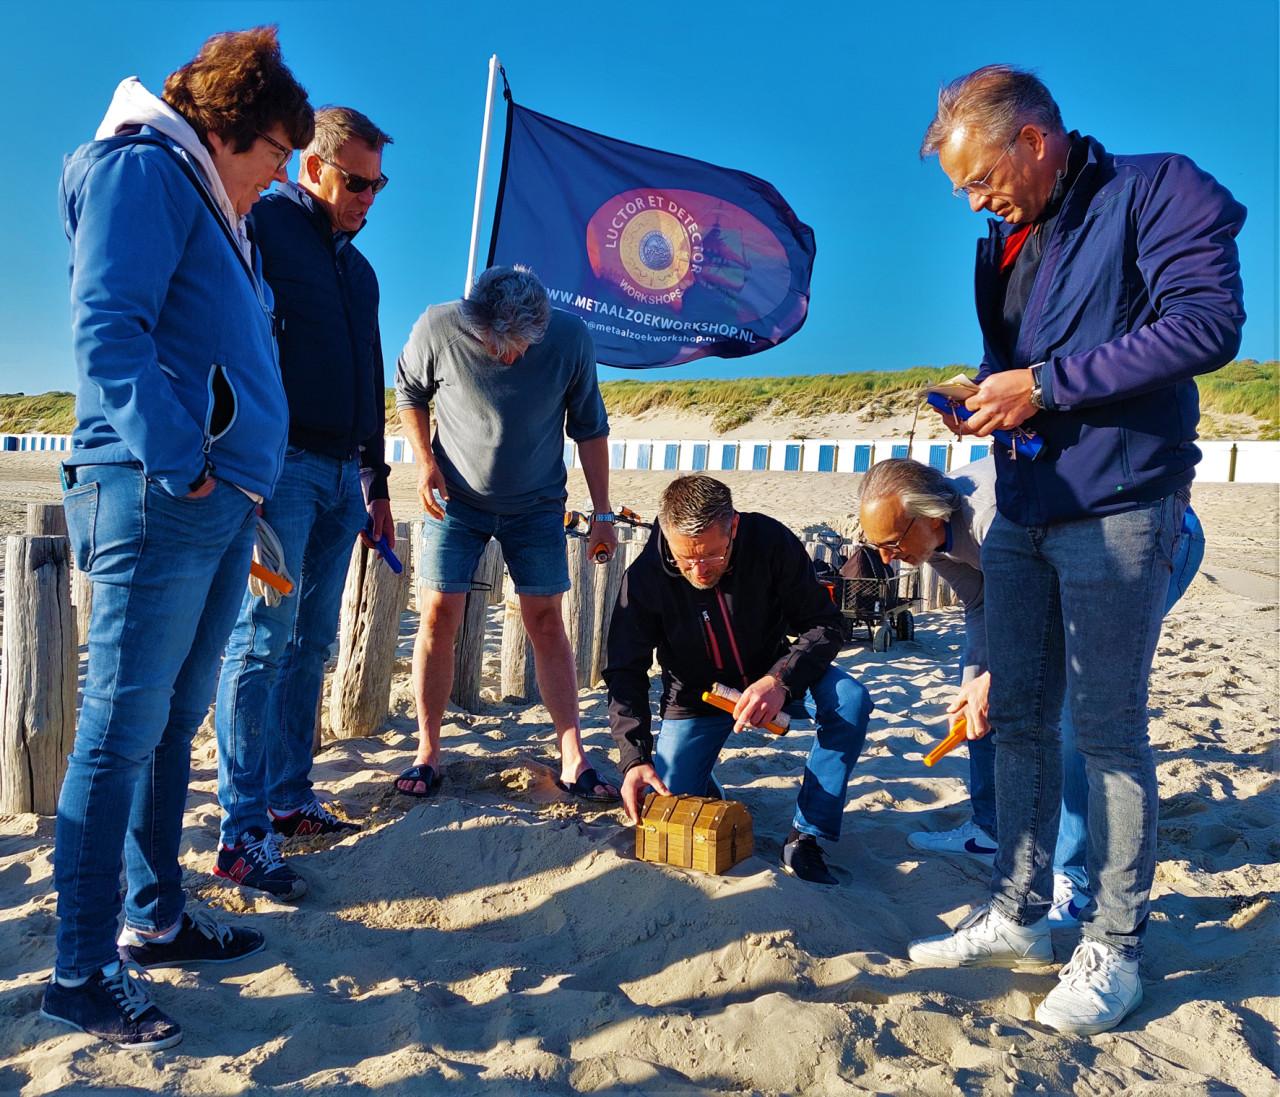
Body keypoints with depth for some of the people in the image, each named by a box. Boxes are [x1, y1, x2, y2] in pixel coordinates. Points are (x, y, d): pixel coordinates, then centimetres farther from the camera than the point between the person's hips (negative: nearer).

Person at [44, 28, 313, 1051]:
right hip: (156, 495, -9)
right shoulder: (142, 170, -3)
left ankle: (154, 919, 28)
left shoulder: (221, 216, 24)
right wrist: (176, 462, -19)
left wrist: (242, 481, 15)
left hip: (221, 500, 9)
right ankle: (83, 973, 9)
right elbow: (107, 330, -15)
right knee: (123, 730, -4)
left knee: (174, 722, 14)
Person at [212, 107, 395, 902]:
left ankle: (290, 798, 17)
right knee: (263, 640, -9)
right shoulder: (261, 229, 0)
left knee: (313, 643, 8)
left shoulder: (358, 267, 23)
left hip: (343, 474, 7)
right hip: (280, 463, -7)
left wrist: (376, 487, 21)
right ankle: (243, 835, -3)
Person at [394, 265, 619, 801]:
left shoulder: (571, 337, -16)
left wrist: (602, 511, -4)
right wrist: (425, 461, -11)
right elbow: (408, 392, 3)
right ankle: (427, 753, 8)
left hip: (537, 504, 0)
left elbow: (590, 427, -3)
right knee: (439, 615, -6)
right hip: (455, 497, 0)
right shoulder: (437, 328, -17)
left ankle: (573, 760, 4)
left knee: (546, 621, -2)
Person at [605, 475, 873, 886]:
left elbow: (823, 625, -18)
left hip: (769, 679, 0)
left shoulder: (772, 543, -24)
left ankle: (805, 837, -15)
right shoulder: (644, 578, -23)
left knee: (851, 702, -28)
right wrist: (634, 757, -32)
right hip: (695, 693, 0)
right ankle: (698, 765, 27)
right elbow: (626, 672, -18)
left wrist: (781, 679, -37)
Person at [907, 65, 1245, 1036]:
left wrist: (1043, 386, -18)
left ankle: (1113, 946, 15)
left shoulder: (1155, 191, -6)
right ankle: (1018, 918, 22)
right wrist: (987, 399, 2)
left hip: (1117, 511, -7)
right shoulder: (1006, 243, 16)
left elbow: (1208, 322, -18)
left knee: (1108, 729, -1)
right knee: (1018, 719, 9)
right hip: (1023, 514, 7)